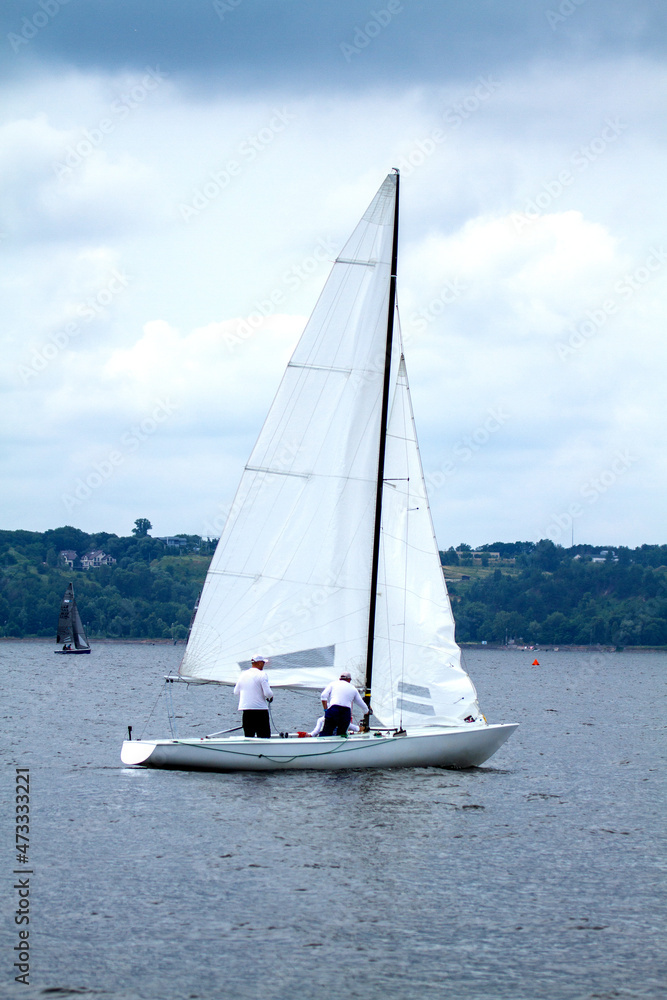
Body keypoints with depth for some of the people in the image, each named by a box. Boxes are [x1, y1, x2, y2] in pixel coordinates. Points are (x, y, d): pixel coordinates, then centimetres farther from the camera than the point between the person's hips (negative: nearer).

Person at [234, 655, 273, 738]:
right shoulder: (261, 675, -9)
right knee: (265, 737, -1)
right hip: (260, 709, -5)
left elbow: (236, 692, 17)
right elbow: (268, 693, -14)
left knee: (248, 737, 9)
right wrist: (270, 697, 8)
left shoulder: (243, 675, 9)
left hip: (245, 709, 5)